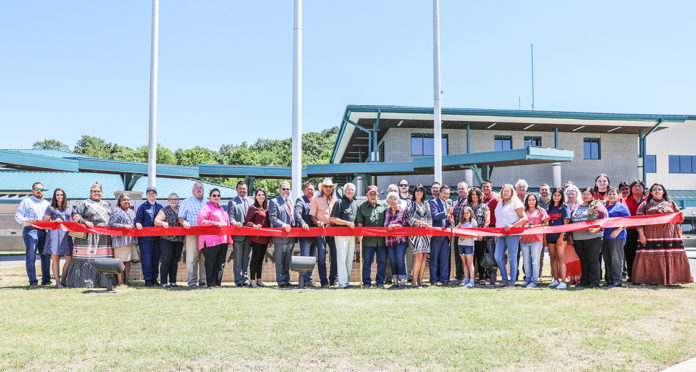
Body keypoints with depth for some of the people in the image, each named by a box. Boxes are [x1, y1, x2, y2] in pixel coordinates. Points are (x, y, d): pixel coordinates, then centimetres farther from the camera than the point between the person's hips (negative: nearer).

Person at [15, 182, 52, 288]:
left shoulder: (46, 203, 21)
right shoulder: (26, 201, 6)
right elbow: (17, 216, -1)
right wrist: (26, 220, -20)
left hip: (43, 232, 5)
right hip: (30, 231, -5)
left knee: (46, 256, 5)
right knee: (31, 257, -8)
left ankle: (46, 280, 14)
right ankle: (33, 282, -8)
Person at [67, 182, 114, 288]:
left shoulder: (106, 204, 21)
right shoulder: (85, 204, 5)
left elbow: (112, 217, 28)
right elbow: (75, 216, 0)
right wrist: (86, 222, -14)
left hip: (104, 236, 5)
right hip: (89, 236, -5)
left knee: (104, 258, 2)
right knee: (87, 258, -8)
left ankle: (103, 281, 6)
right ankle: (86, 282, -5)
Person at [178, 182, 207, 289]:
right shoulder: (186, 202, 12)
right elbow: (180, 218, 7)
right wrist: (184, 222, -14)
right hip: (192, 234, -3)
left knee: (205, 258, 1)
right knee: (192, 258, -6)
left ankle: (203, 281, 7)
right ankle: (192, 282, -1)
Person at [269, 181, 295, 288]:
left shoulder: (291, 202, 19)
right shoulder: (274, 202, -3)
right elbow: (272, 218, -11)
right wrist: (283, 225, -22)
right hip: (280, 236, -6)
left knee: (287, 261, 12)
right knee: (280, 261, 0)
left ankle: (286, 280, 20)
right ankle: (281, 281, 7)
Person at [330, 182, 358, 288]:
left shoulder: (355, 204, 17)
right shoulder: (339, 202, -4)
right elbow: (332, 219, -10)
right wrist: (347, 223, -14)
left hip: (352, 235, 7)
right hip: (341, 233, -6)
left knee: (350, 259, 8)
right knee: (342, 258, -9)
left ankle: (347, 281, 14)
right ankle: (342, 282, -8)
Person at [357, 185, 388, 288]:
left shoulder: (384, 205, 11)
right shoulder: (362, 207, 10)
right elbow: (359, 221, 8)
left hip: (382, 238, 1)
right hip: (368, 239, -1)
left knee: (382, 261, 3)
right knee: (367, 261, 1)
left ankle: (380, 282, 14)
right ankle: (366, 282, 10)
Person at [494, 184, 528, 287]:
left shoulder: (516, 203, 0)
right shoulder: (499, 204, 20)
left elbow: (524, 218, -7)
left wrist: (512, 225, -18)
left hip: (512, 234, -6)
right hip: (501, 235, 7)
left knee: (512, 258, -4)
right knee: (498, 257, 0)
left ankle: (512, 281, 1)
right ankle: (505, 280, 9)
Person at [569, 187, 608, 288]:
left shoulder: (597, 206, 3)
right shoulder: (576, 207, 18)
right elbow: (570, 222, 21)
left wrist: (596, 229, -18)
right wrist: (570, 235, 12)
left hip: (592, 238, -5)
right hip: (577, 239, 5)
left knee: (593, 260, -3)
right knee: (583, 261, 11)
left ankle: (594, 283, 3)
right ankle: (584, 281, 18)